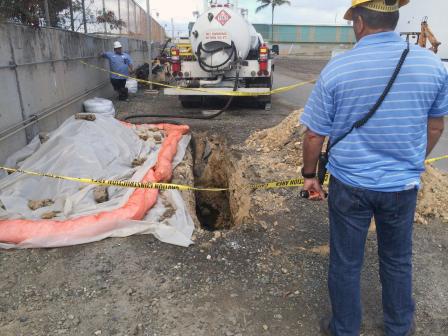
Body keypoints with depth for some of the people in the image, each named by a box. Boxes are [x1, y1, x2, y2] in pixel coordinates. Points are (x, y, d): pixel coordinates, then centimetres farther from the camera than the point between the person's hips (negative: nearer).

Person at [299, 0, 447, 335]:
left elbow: (314, 136, -9)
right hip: (403, 185, 3)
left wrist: (309, 175, 7)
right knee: (398, 260, 23)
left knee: (346, 263, 14)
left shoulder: (336, 69, -14)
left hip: (350, 185, -2)